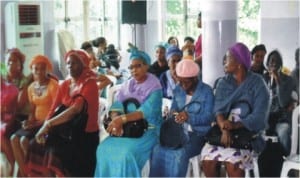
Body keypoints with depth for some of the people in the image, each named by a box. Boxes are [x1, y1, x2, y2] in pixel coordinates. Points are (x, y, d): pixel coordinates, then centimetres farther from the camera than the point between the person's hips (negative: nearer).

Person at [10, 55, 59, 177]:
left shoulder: (53, 85, -11)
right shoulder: (31, 87, 12)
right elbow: (32, 110, 14)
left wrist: (38, 123, -18)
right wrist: (30, 121, -7)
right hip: (36, 122, 7)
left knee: (24, 140, -23)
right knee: (14, 138, -14)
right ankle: (24, 174, -8)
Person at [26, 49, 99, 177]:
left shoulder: (90, 84, -10)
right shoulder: (64, 85, 12)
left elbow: (75, 109, -24)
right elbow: (54, 109, 4)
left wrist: (49, 124, -24)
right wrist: (45, 128, -14)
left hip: (85, 135, -6)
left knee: (55, 152, -28)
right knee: (37, 146, -11)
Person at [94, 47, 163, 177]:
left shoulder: (154, 87, -8)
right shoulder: (126, 85, 10)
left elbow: (146, 111, -22)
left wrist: (122, 119, -31)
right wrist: (116, 122, -21)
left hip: (148, 129, -5)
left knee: (127, 152, -30)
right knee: (104, 148, -18)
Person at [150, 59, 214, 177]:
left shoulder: (206, 91, -9)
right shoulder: (178, 89, 8)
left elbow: (208, 117, -17)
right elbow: (173, 108, 13)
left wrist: (189, 117, -33)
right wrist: (173, 112, -13)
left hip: (198, 134, -5)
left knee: (180, 153, -32)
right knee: (157, 149, -22)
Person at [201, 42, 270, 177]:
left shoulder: (257, 84, -3)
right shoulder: (223, 83, 9)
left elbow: (259, 117, -12)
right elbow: (218, 110, -4)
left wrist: (235, 125, -26)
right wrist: (224, 129, -23)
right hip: (222, 130, 4)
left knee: (233, 163, -29)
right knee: (207, 160, -21)